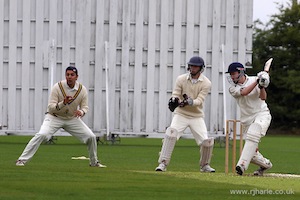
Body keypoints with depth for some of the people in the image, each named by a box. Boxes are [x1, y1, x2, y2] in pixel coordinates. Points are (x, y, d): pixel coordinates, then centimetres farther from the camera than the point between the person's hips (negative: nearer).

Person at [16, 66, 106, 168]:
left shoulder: (82, 90, -10)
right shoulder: (58, 87, -20)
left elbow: (85, 107, -5)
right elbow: (51, 108, -23)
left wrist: (81, 112, -30)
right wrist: (63, 103, -41)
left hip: (72, 119, 4)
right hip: (54, 117, -4)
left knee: (91, 137, -3)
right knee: (41, 135, -28)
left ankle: (94, 162, 22)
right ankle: (22, 160, -24)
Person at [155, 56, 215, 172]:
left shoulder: (206, 83, -8)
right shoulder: (181, 79, -4)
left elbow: (199, 101, -18)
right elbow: (175, 95, -9)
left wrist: (190, 102, -40)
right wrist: (174, 101, -34)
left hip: (197, 116, 0)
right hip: (181, 114, 0)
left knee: (206, 141, -9)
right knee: (170, 134, -24)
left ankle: (204, 165, 20)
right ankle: (162, 164, -20)